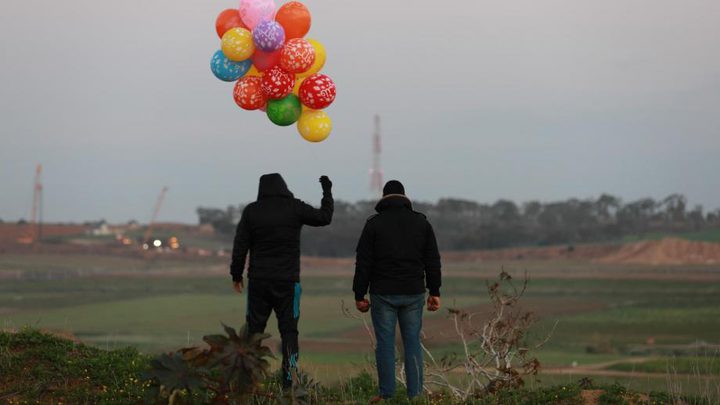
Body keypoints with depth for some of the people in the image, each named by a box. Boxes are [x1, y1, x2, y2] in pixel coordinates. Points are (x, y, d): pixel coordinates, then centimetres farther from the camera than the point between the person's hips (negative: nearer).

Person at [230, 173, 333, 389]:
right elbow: (324, 217, 10)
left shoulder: (251, 211, -1)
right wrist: (327, 191, 24)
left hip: (258, 281, 1)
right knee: (289, 331, 2)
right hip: (287, 282, -1)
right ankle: (289, 382, -5)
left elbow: (240, 246, 0)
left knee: (254, 331, 6)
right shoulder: (295, 208, -3)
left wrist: (236, 275, 11)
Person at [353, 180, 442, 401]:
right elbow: (433, 260, 6)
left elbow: (363, 263, -3)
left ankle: (387, 395, 1)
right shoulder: (421, 222, 6)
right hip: (413, 293, 2)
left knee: (385, 344, 1)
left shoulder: (374, 224, -1)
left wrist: (359, 295, 2)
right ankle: (415, 394, 4)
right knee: (412, 343, 6)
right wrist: (434, 292, 11)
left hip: (383, 294, -2)